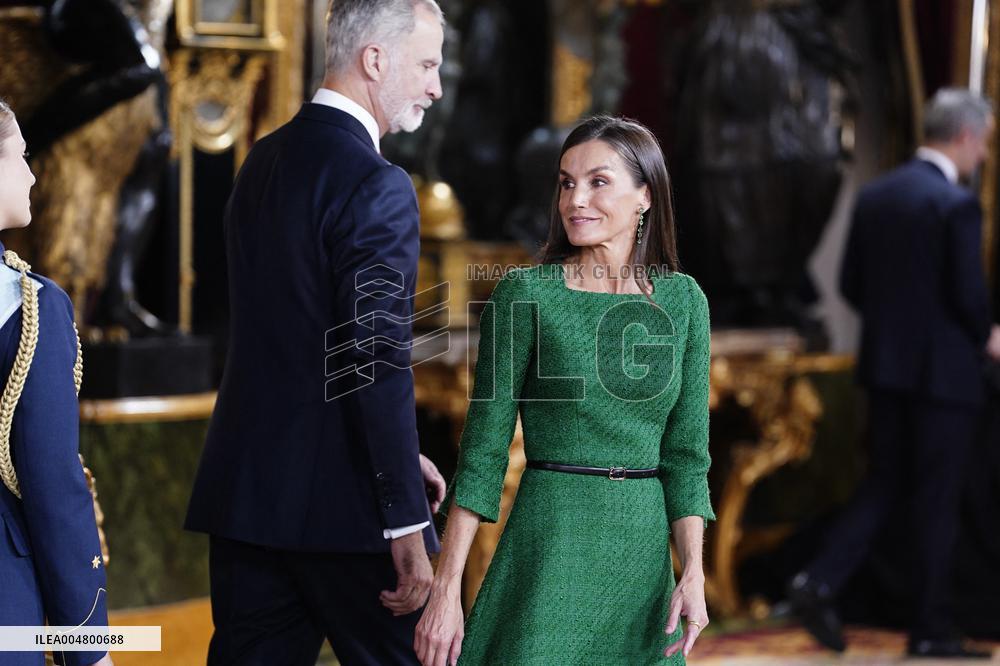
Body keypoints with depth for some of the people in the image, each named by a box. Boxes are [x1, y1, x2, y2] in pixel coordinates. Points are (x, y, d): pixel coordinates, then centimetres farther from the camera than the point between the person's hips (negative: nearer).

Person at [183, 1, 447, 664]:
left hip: (244, 489, 8)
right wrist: (407, 524, -17)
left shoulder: (264, 161, 13)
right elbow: (378, 363, -20)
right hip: (343, 507, -8)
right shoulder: (377, 187, -14)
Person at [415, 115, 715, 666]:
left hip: (644, 551, 3)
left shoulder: (682, 300, 5)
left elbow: (686, 453, 7)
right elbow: (483, 447, -4)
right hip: (549, 545, -3)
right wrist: (445, 589, -8)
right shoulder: (524, 292, -4)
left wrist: (693, 574, -5)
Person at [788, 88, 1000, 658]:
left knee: (885, 487, 15)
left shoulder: (875, 195, 6)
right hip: (944, 370, -6)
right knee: (937, 503, 3)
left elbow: (852, 284, 9)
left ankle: (821, 581, -1)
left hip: (885, 365, 6)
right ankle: (931, 629, 9)